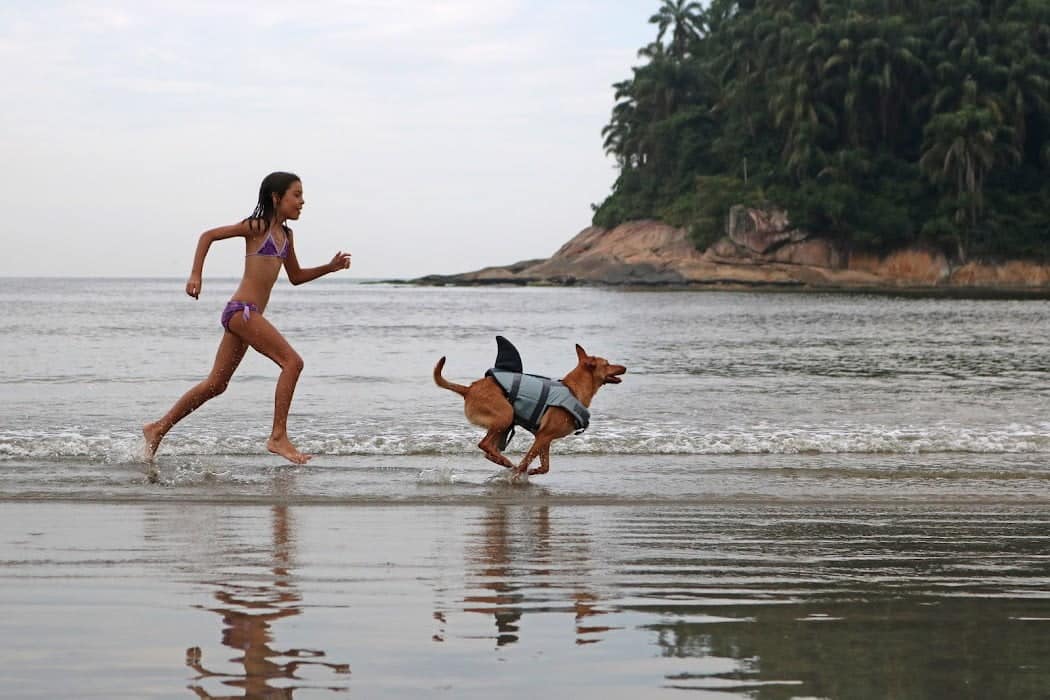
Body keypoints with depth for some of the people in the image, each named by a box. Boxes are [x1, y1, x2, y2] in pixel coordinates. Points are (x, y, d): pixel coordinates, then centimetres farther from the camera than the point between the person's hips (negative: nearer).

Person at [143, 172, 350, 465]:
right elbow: (208, 235, -4)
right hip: (242, 309, -9)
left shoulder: (286, 235, 18)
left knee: (216, 384, 12)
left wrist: (331, 267, 14)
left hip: (247, 314, 9)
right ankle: (278, 437, -17)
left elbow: (296, 276, 27)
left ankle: (158, 429, 18)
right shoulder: (257, 226, -5)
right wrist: (196, 275, -12)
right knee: (292, 361, -16)